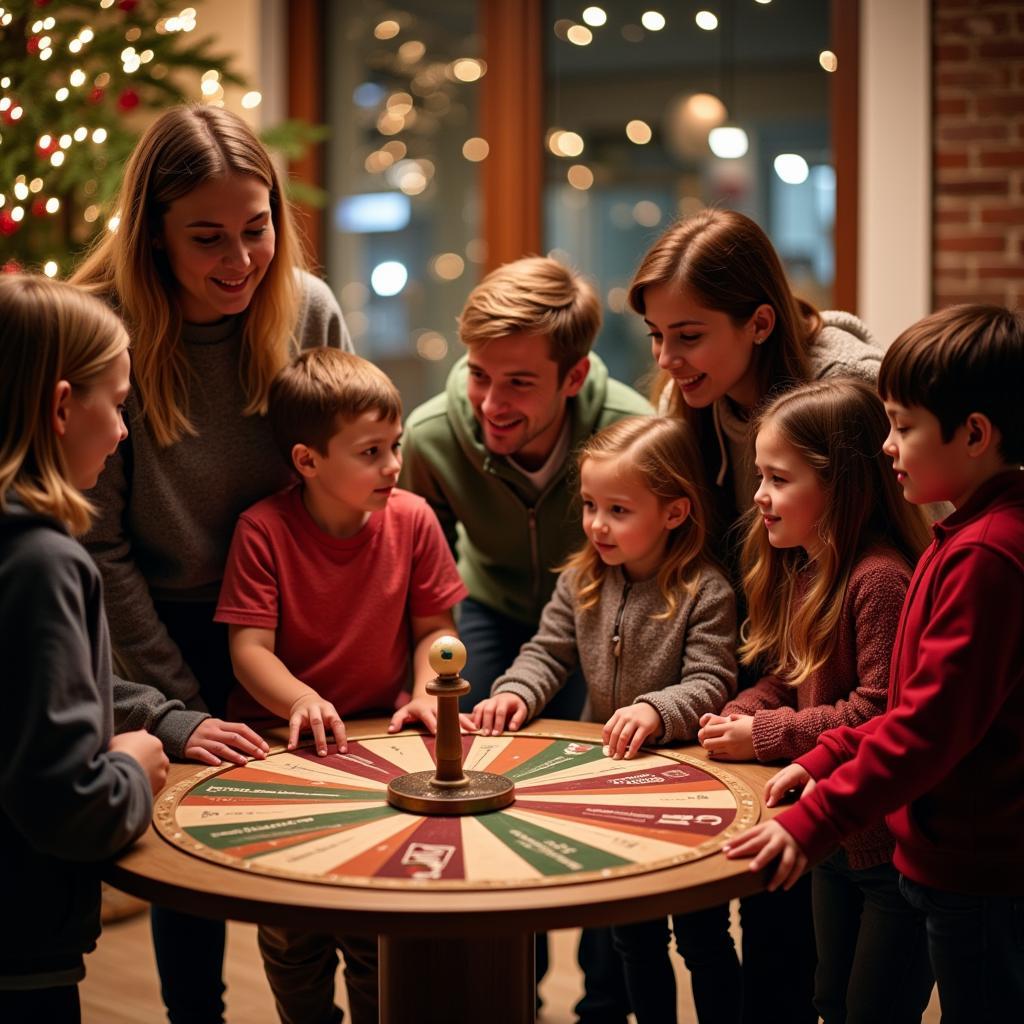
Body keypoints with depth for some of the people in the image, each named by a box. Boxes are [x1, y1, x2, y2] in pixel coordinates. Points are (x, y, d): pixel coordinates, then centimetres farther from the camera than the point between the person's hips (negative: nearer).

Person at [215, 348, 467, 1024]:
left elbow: (435, 626, 5)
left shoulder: (412, 519, -3)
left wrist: (426, 691, -13)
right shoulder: (264, 529, -10)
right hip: (286, 734, -1)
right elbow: (250, 648, -13)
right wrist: (301, 700, -31)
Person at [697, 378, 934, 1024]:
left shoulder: (880, 579, -25)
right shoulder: (801, 571, 6)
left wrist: (763, 735, -19)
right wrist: (737, 717, -7)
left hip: (892, 843, -9)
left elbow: (878, 714, -27)